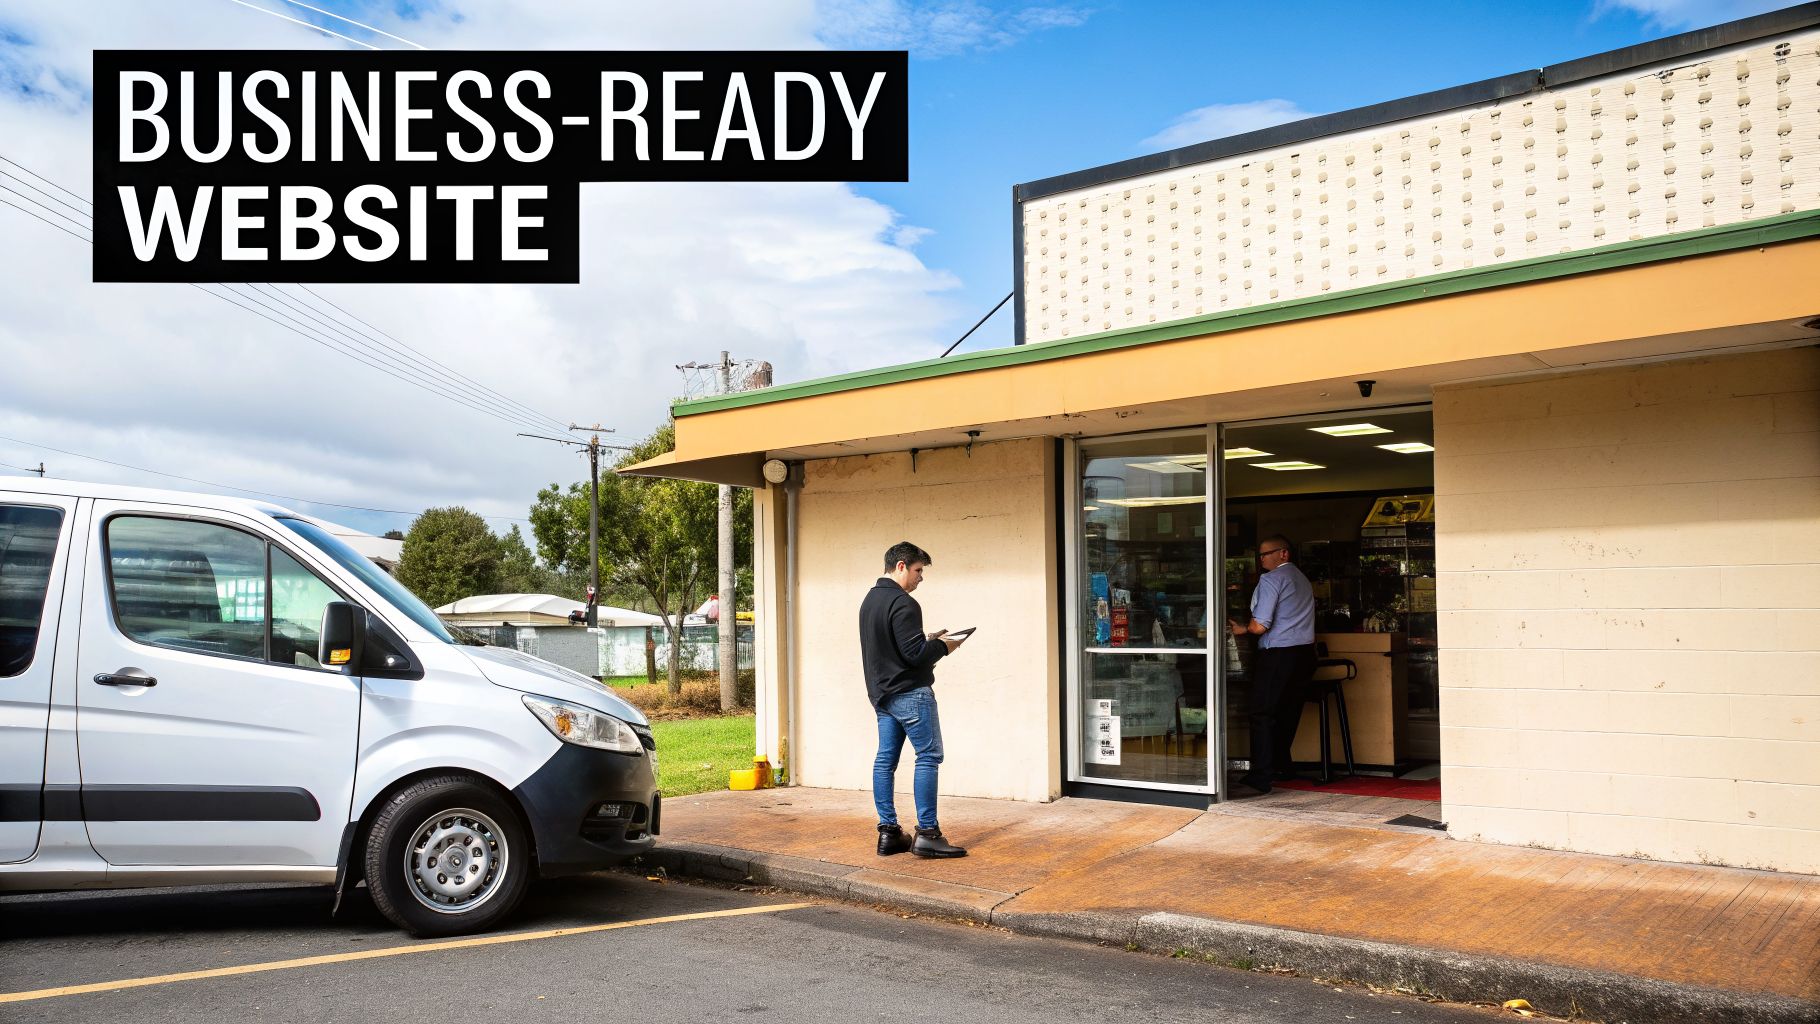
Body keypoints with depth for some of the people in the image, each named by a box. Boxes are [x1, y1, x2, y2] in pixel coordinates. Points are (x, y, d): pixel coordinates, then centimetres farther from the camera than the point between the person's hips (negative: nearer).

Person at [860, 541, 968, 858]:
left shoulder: (869, 600, 14)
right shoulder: (903, 603, -17)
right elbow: (914, 654, -21)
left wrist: (928, 640, 15)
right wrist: (942, 646, -4)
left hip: (881, 693, 10)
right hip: (910, 692, -10)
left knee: (885, 758, 8)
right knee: (928, 756, -5)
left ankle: (888, 832, 11)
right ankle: (927, 834, -6)